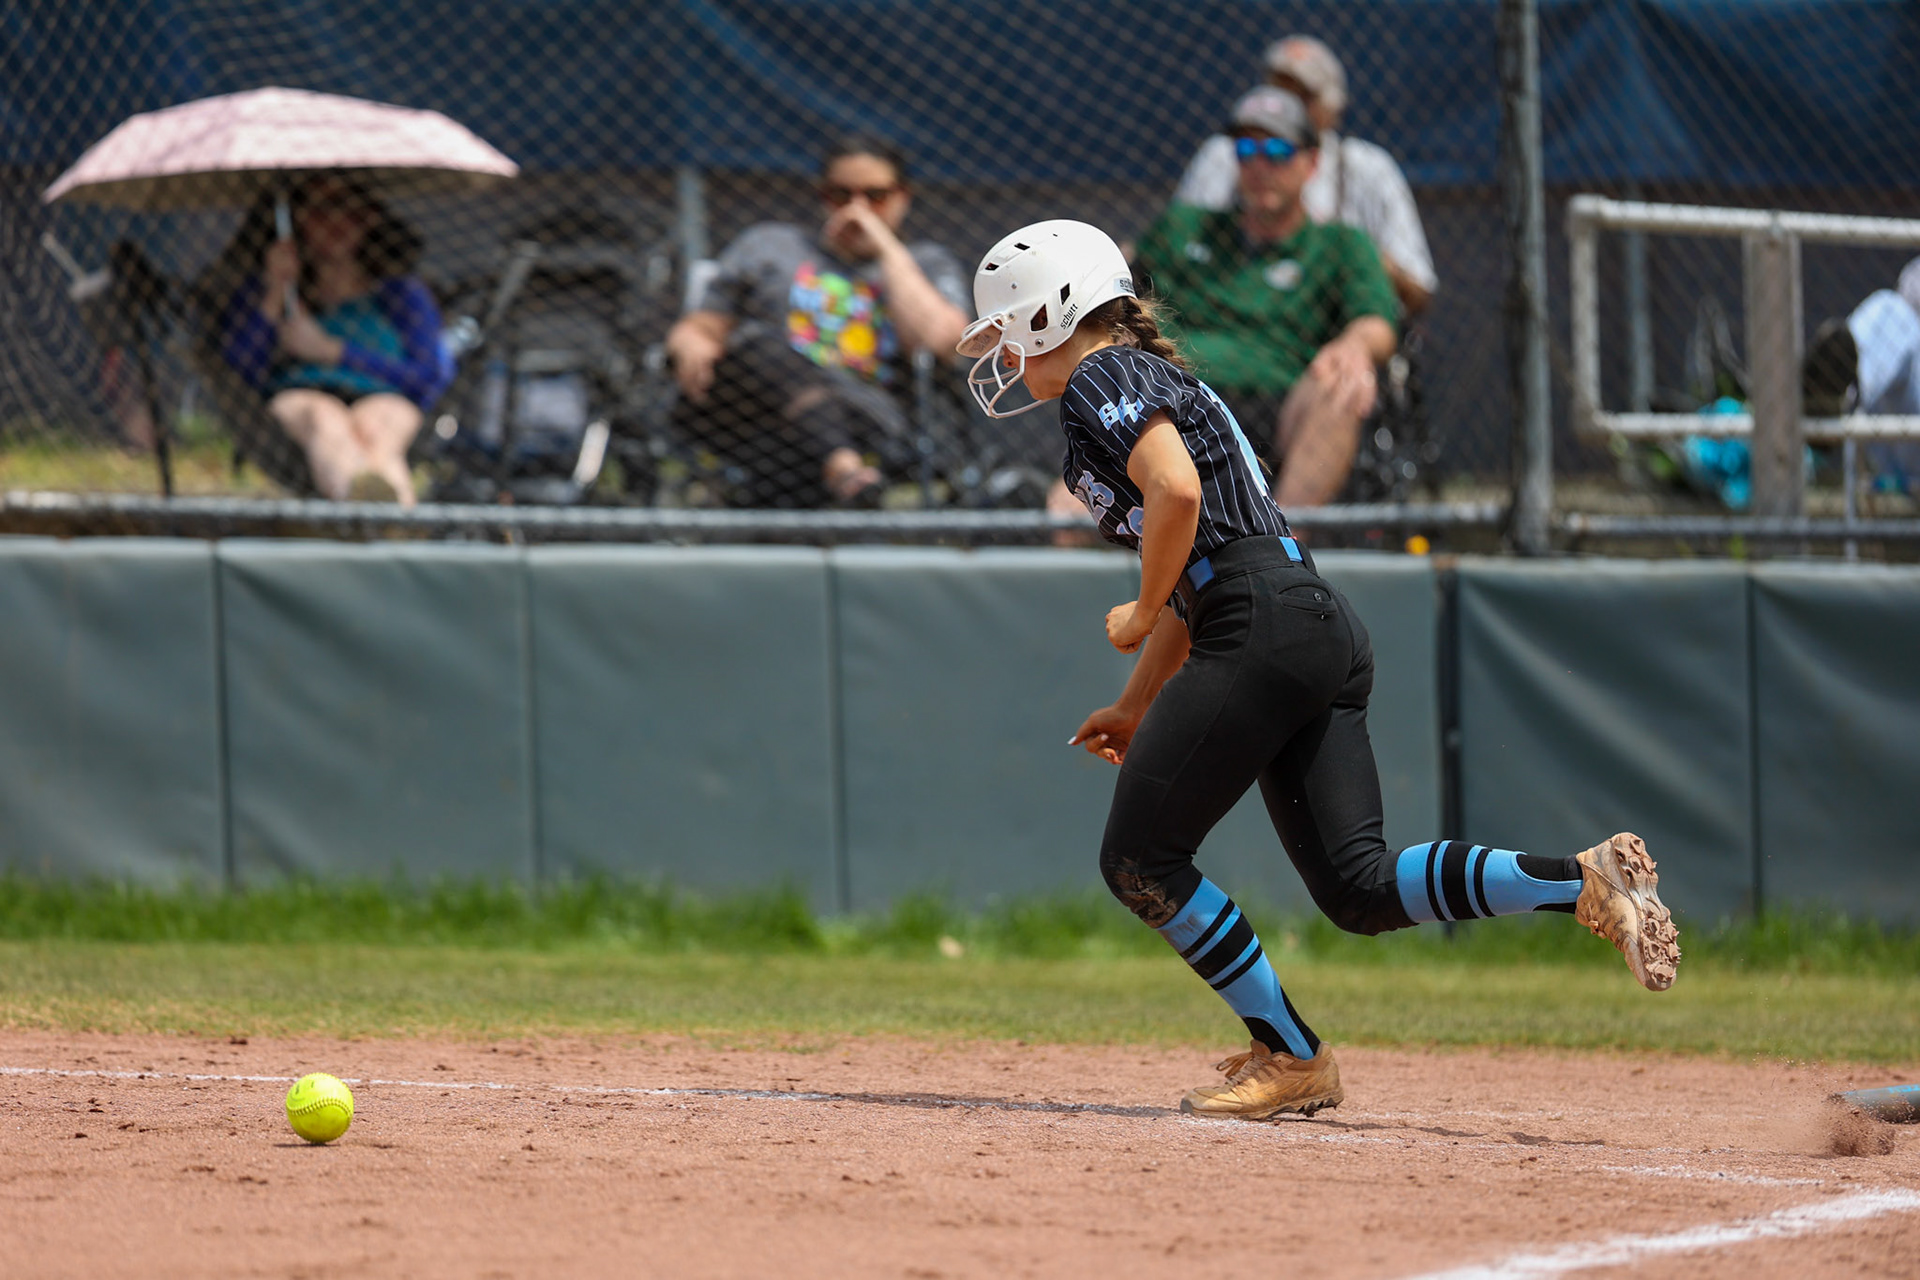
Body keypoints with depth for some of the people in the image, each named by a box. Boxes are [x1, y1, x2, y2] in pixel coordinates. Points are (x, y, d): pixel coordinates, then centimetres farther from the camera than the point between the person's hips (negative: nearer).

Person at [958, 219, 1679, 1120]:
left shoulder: (1101, 378, 0)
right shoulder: (1162, 380, 30)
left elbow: (1177, 491, -18)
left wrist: (1141, 616, -5)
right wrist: (1136, 708, 32)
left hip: (1262, 630, -10)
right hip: (1327, 635, 10)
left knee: (1141, 861, -2)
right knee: (1360, 889, 1)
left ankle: (1291, 1058, -1)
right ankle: (1587, 882, -12)